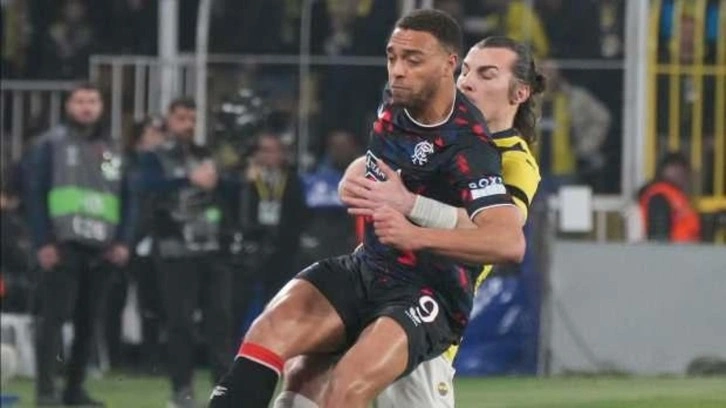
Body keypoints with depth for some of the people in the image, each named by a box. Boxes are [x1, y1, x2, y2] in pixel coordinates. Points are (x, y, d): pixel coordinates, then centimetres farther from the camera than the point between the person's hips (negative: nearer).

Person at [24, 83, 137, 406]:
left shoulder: (112, 150, 17)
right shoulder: (51, 144, 3)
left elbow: (128, 199, 16)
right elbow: (34, 194, -3)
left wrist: (124, 241, 3)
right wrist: (42, 242, -11)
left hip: (101, 250, 5)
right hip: (62, 247, -5)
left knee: (88, 322, 6)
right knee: (54, 316, -9)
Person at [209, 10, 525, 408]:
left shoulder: (468, 148, -21)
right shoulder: (393, 103, 2)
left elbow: (510, 242, -37)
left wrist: (416, 235, -44)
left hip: (425, 298, -7)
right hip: (365, 270, 7)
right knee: (271, 329, -23)